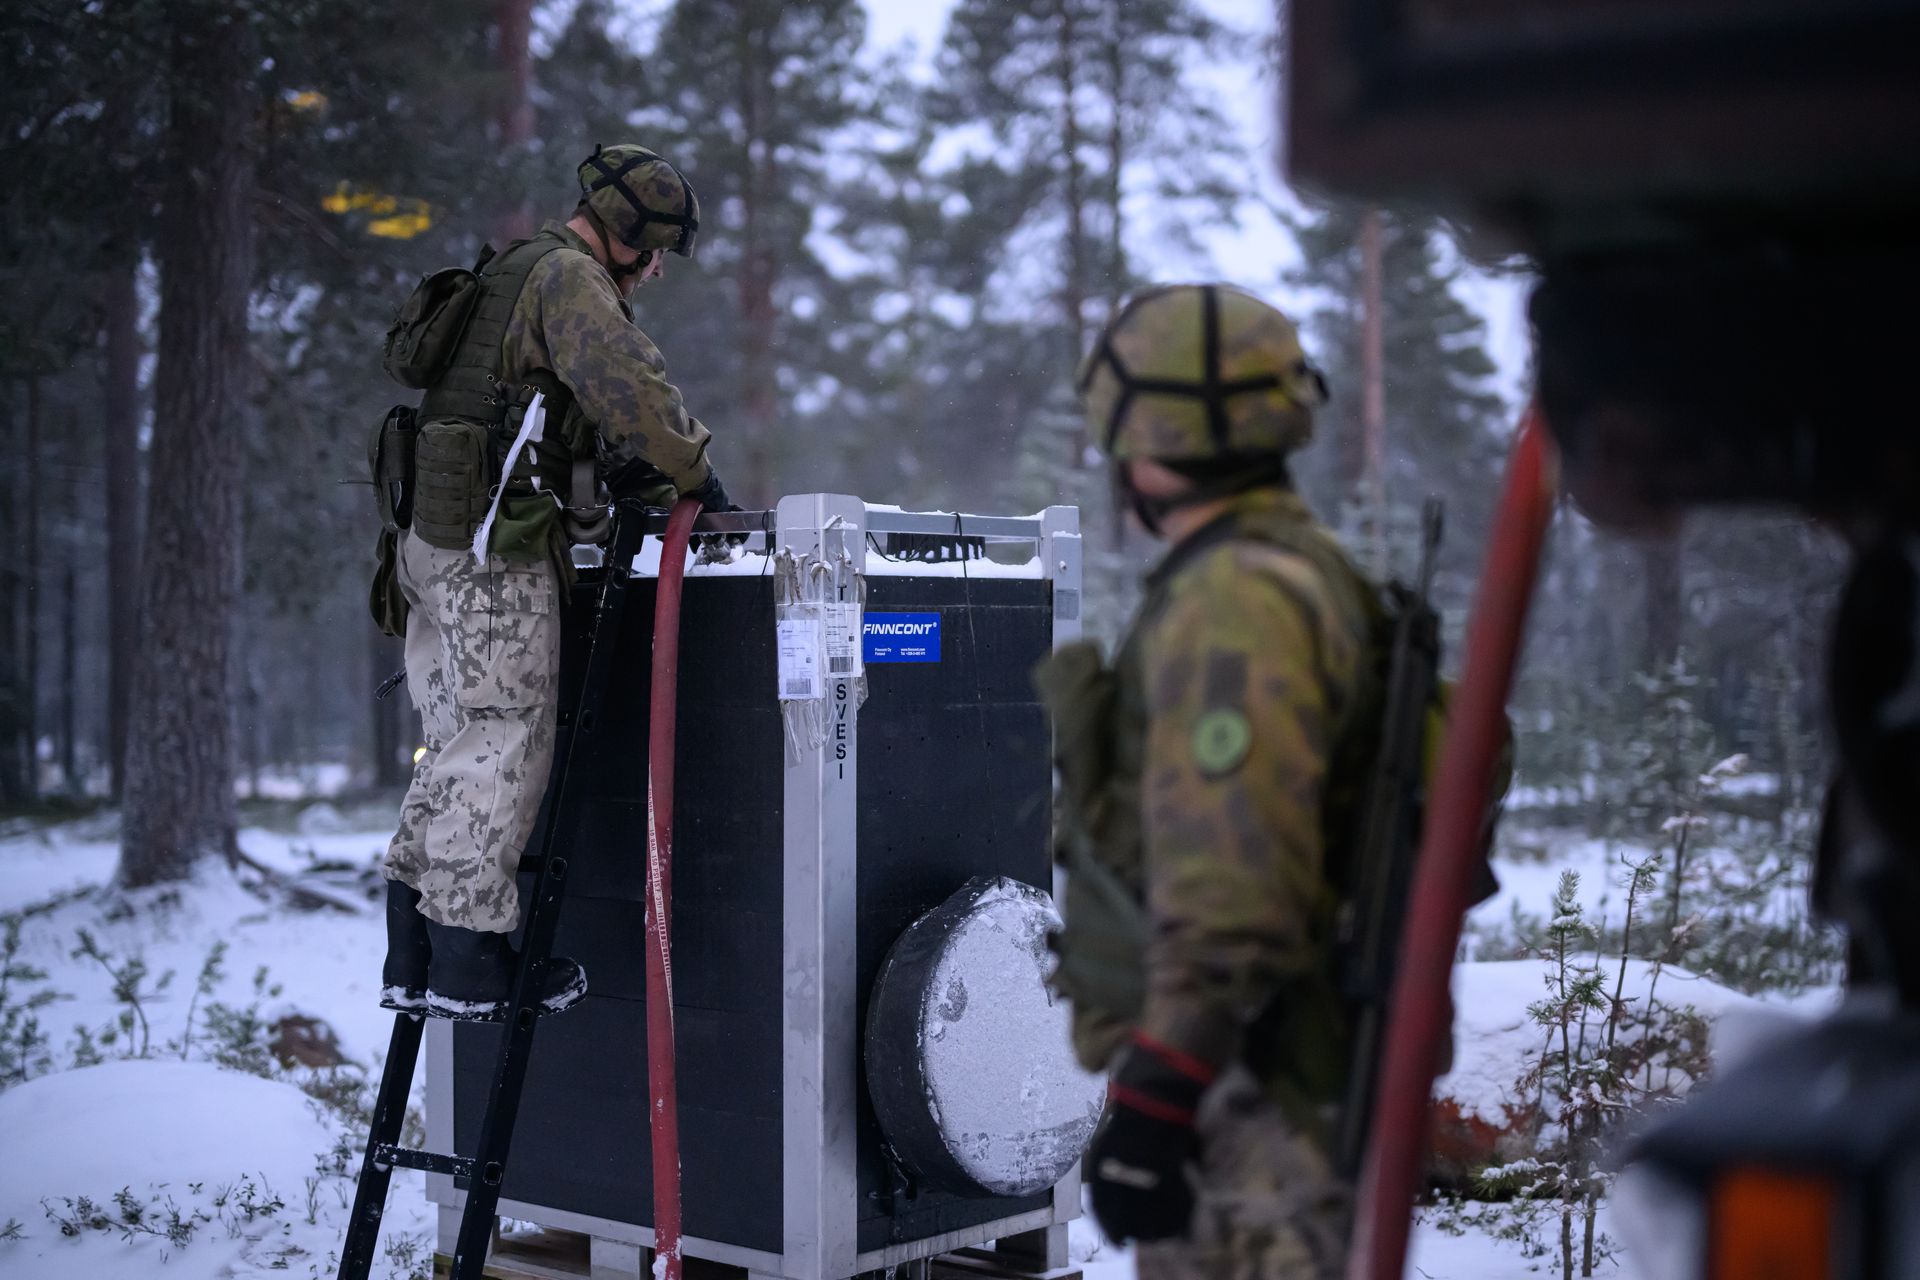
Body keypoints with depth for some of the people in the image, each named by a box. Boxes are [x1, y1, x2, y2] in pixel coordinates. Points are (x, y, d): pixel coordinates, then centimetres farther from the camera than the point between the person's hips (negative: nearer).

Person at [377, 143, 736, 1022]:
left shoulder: (516, 274, 26)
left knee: (459, 743, 12)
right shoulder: (567, 275, -7)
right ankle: (470, 960, -4)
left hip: (436, 541, 10)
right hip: (493, 549, -10)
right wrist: (697, 479, -13)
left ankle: (415, 959, 16)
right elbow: (631, 387, -21)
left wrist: (650, 481, 17)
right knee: (505, 744, -7)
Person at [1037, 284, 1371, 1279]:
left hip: (1241, 1090, -11)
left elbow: (1232, 885, -26)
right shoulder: (1301, 574, 15)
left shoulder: (1233, 600, -18)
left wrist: (1154, 1097, -25)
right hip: (1245, 1077, 11)